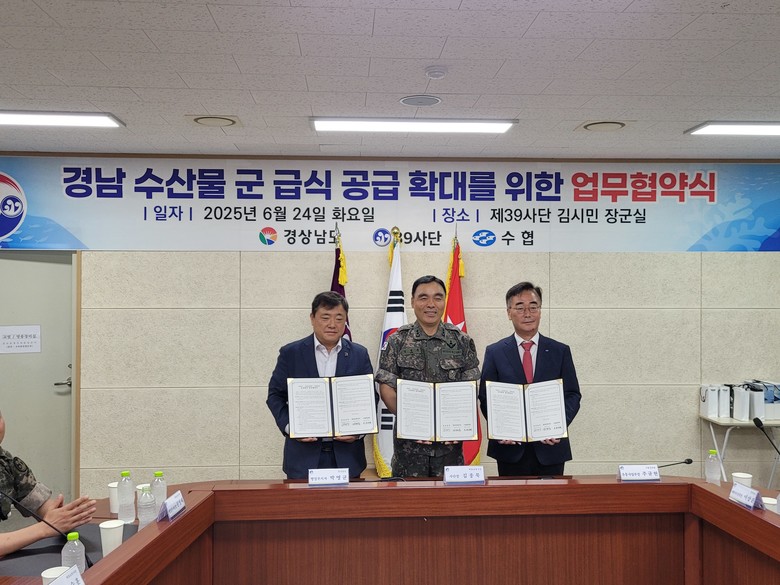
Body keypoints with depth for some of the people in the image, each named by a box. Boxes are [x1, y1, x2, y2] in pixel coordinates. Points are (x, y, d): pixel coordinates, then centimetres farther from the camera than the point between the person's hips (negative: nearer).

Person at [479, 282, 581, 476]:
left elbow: (573, 395, 4)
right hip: (510, 448, -1)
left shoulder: (560, 351, 6)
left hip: (551, 447, 1)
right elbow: (486, 398, 2)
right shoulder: (494, 352, 3)